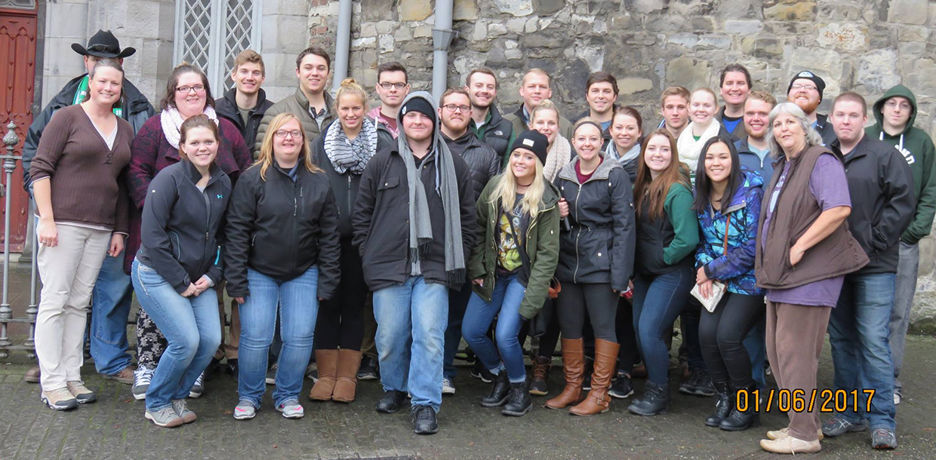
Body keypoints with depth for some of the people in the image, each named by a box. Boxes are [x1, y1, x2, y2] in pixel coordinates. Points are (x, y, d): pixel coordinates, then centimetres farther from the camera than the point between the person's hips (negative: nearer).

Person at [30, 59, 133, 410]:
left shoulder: (125, 130, 14)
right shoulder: (67, 117, -2)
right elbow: (40, 168, -6)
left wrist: (120, 230, 13)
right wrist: (46, 219, -13)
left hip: (100, 229, 5)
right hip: (63, 223, -5)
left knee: (79, 303, 9)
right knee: (55, 300, -3)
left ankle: (72, 377, 14)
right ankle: (51, 383, 2)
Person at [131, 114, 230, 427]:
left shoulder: (223, 184, 6)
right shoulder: (170, 178, -13)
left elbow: (223, 235, 14)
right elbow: (152, 235, -16)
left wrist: (212, 275, -1)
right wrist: (181, 282, -14)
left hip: (199, 278, 6)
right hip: (156, 273, -6)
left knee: (211, 339, -6)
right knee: (186, 341, -15)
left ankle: (177, 397, 17)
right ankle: (156, 404, 10)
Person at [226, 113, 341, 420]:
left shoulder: (319, 183, 4)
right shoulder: (253, 179, -4)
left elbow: (329, 235, 6)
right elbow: (237, 231, -6)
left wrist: (328, 281, 1)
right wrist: (236, 280, -10)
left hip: (303, 274, 2)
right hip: (259, 273, -2)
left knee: (300, 337, -1)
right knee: (256, 337, -5)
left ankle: (288, 395, 20)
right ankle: (249, 396, 18)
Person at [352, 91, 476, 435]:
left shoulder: (453, 166, 10)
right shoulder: (382, 162, 9)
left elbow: (466, 217, 14)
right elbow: (362, 211, 12)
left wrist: (456, 258, 7)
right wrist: (369, 252, 6)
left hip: (434, 269, 0)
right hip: (389, 268, 1)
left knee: (430, 335, -7)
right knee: (390, 336, 6)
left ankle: (425, 403, 2)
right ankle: (394, 389, 30)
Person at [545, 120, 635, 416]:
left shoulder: (615, 176, -6)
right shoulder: (564, 175, 10)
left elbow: (624, 225, -10)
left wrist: (620, 273, -15)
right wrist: (558, 215, -3)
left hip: (600, 261, -5)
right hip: (568, 261, 6)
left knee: (603, 326, 0)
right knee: (569, 325, 10)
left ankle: (599, 394, 10)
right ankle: (572, 388, 23)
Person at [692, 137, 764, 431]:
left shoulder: (751, 193, -15)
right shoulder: (702, 198, 5)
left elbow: (753, 247, -18)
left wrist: (711, 270, -14)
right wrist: (703, 269, -7)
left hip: (750, 279, -6)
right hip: (719, 282, 6)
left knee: (727, 336, -16)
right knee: (706, 332, -11)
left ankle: (746, 406, 5)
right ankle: (724, 399, 10)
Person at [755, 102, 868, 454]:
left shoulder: (821, 161, -9)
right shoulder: (782, 169, 19)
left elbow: (839, 209, -22)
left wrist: (800, 247, -20)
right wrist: (771, 267, 16)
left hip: (808, 273, -10)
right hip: (781, 274, 10)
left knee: (794, 352, -8)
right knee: (777, 352, 12)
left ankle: (804, 435, 1)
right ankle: (801, 423, 23)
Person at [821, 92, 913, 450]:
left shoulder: (885, 156, -1)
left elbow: (903, 203, -7)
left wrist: (875, 242, -11)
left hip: (874, 266, -5)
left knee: (874, 341, -7)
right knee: (842, 340, 11)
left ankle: (882, 420, 1)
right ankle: (851, 412, 22)